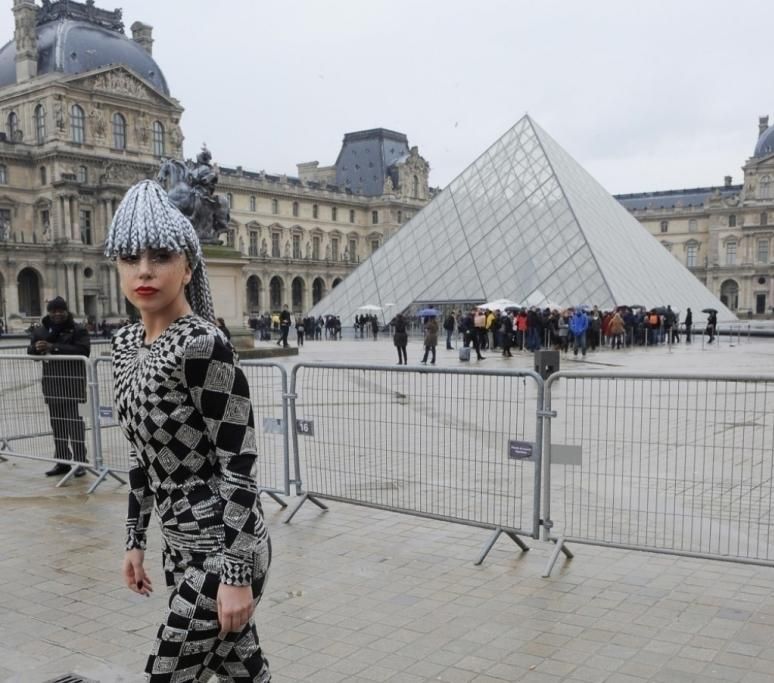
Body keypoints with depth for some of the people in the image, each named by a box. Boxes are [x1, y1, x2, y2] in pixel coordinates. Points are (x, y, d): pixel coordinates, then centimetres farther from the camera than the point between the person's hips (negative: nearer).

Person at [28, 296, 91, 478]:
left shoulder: (78, 330, -5)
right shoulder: (40, 330, 12)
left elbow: (83, 351, -19)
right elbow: (31, 351, 14)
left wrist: (54, 348, -25)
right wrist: (36, 348, -12)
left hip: (73, 382, -5)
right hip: (51, 383, 5)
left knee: (74, 422, -6)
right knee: (57, 423, 11)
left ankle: (80, 461, 1)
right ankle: (62, 461, 20)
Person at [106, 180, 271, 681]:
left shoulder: (204, 346, -21)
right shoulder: (126, 344, 4)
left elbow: (239, 466, -21)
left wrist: (237, 574, -20)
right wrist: (135, 541, 15)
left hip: (223, 550, -7)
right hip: (181, 545, 8)